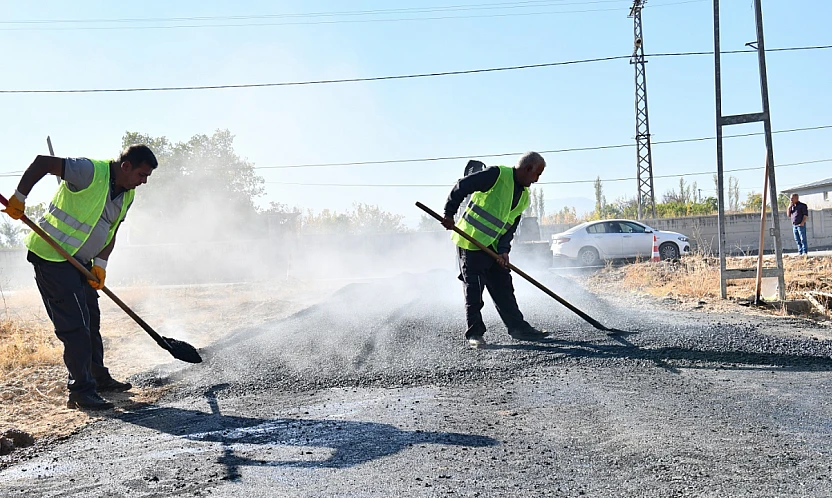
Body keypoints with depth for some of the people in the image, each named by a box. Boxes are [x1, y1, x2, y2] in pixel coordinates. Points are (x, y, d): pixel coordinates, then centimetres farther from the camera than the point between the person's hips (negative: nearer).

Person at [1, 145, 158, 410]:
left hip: (80, 261, 9)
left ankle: (98, 377, 31)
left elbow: (111, 232, 7)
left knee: (91, 321, 17)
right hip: (51, 257, -9)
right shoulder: (91, 171, -22)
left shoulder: (127, 195, 5)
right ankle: (81, 391, -4)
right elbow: (42, 162, -22)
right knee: (74, 324, -10)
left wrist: (100, 263, -6)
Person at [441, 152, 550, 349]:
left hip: (494, 247, 8)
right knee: (473, 288, -3)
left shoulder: (524, 196, 11)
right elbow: (461, 187, -17)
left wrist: (503, 250, -7)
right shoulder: (497, 174, -14)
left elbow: (511, 226, 8)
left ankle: (518, 327, 17)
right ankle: (474, 333, 4)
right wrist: (449, 214, -18)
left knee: (504, 288, 10)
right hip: (470, 241, -7)